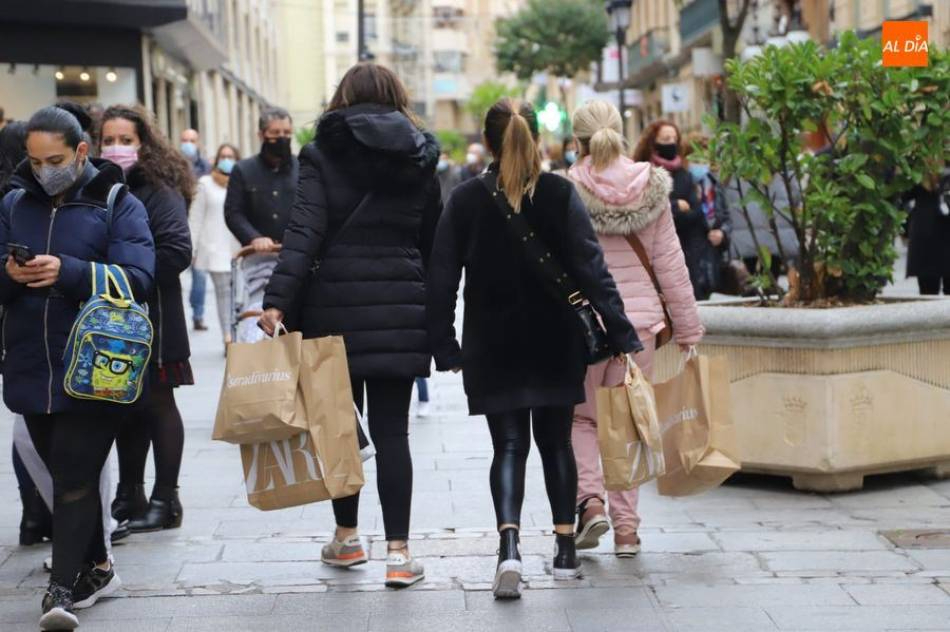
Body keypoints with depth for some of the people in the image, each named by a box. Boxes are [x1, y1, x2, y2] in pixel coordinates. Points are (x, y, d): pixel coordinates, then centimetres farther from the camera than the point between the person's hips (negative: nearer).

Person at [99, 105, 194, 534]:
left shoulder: (160, 192, -10)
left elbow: (177, 253, -18)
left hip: (152, 317, -6)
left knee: (157, 403, 2)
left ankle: (165, 500, 9)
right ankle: (129, 496, 25)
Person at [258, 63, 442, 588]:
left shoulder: (324, 155, -1)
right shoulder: (419, 160, 7)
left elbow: (304, 230, -13)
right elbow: (433, 244, 10)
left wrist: (277, 299, -19)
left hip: (336, 305, -2)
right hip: (400, 308, 2)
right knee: (391, 431, 2)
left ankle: (347, 538, 24)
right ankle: (398, 552, -2)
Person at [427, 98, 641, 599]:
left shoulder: (466, 200, -4)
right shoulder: (560, 194, -6)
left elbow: (443, 277, -3)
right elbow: (591, 268, -10)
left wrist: (444, 345, 4)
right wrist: (621, 334, -8)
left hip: (493, 346, 0)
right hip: (555, 343, 1)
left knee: (509, 445, 1)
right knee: (555, 441, 14)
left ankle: (509, 543, -21)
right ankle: (565, 549, 18)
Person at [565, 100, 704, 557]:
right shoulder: (651, 188, 2)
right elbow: (670, 263, 5)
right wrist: (688, 326, 11)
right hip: (638, 318, 2)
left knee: (580, 417, 15)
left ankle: (589, 498, -4)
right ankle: (626, 526, 10)